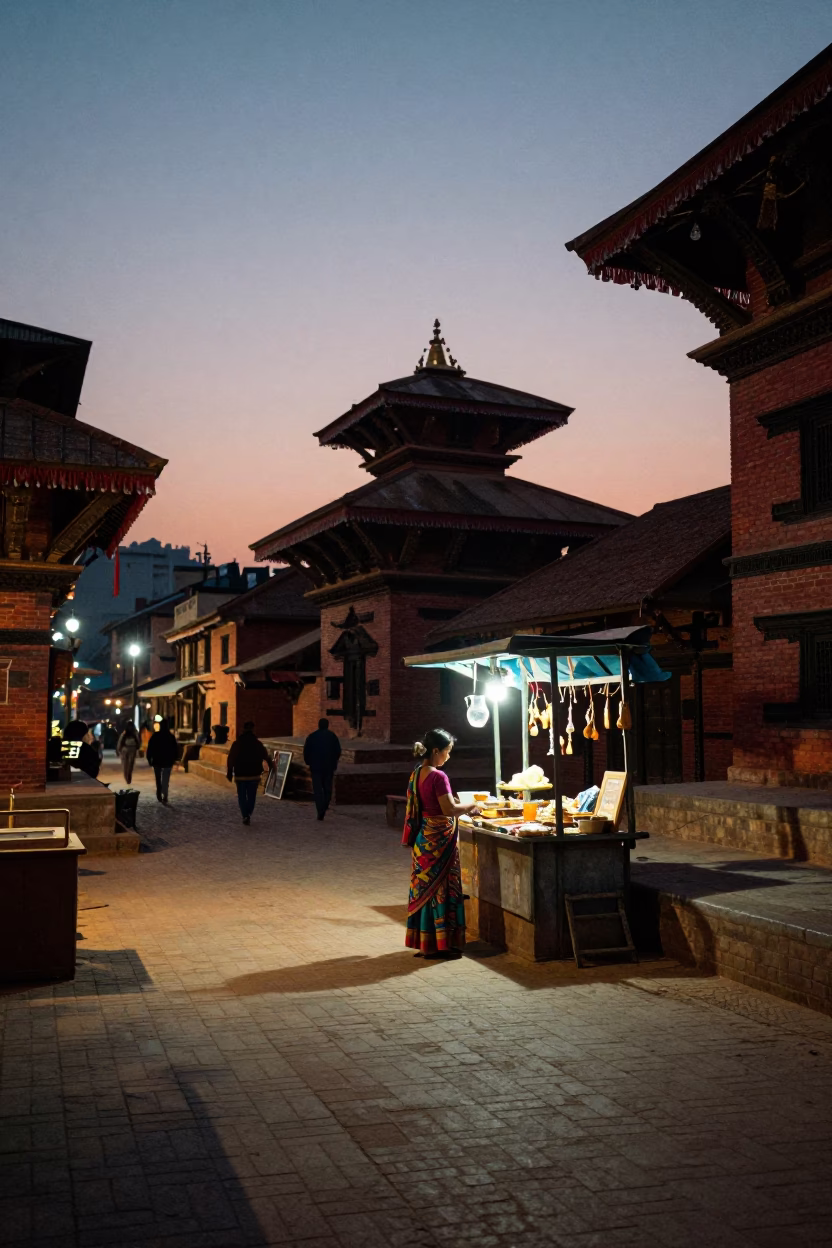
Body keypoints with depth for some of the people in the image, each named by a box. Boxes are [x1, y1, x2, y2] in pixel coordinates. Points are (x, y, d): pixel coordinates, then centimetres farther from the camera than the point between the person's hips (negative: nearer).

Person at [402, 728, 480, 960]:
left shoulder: (417, 774, 8)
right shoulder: (438, 777, -20)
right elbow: (449, 810, -23)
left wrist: (461, 808, 13)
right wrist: (470, 805, -5)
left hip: (423, 838, 9)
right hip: (439, 839, -9)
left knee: (425, 887, 14)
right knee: (441, 888, 0)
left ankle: (423, 941, 22)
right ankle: (440, 943, 6)